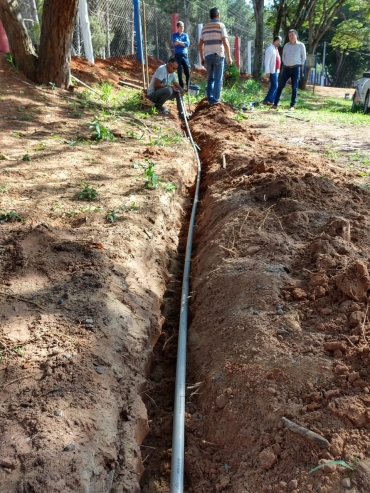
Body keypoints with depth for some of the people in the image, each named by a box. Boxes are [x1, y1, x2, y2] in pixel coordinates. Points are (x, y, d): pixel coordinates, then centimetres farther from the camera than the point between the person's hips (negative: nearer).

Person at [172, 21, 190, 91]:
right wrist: (183, 43, -13)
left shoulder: (185, 35, 12)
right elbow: (175, 44, -12)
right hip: (178, 55, -2)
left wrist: (179, 42, -12)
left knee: (187, 72, -1)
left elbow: (187, 44, -5)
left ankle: (188, 87, 7)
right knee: (180, 73, -1)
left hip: (185, 55, 2)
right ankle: (181, 88, 4)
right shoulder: (174, 35, 5)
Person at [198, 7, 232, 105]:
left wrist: (202, 58, 18)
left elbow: (200, 44, 12)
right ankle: (215, 100, -6)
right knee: (218, 79, -2)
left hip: (208, 56, 5)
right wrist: (229, 57, -7)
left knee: (210, 79, 12)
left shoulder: (205, 27, 13)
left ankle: (210, 99, 8)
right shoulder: (221, 25, -3)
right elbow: (225, 43, -11)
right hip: (218, 56, -5)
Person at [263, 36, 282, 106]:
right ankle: (266, 100, -11)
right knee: (274, 85, -13)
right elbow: (267, 61, -17)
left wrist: (278, 69, 15)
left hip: (276, 70, 9)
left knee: (274, 86, 9)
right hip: (272, 71, -9)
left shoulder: (276, 49, 16)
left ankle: (271, 100, 12)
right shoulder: (270, 49, -12)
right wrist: (267, 72, -22)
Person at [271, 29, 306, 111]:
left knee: (294, 88, -1)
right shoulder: (286, 45, 12)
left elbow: (303, 57, 9)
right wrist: (285, 64, 9)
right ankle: (275, 104, -2)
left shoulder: (301, 45, 4)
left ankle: (292, 105, 3)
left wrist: (301, 66, 5)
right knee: (280, 86, -4)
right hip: (286, 68, 3)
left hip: (296, 68, -3)